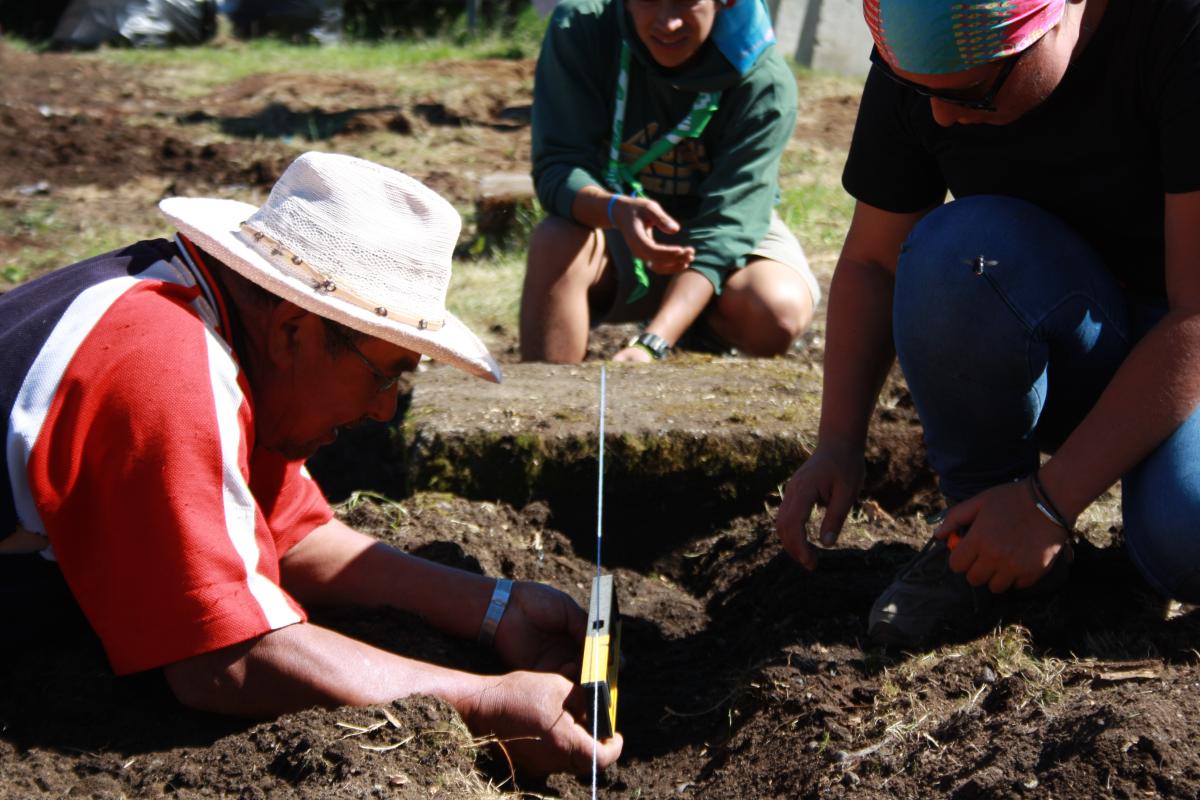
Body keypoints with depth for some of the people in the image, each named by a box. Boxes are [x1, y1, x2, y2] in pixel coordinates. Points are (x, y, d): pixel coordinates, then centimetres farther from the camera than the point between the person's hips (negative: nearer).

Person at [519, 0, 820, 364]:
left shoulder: (766, 82, -24)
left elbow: (725, 225, -29)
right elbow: (558, 168, -23)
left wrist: (651, 344, -42)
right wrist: (617, 210, -48)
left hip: (724, 236, 0)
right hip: (616, 224, 0)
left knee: (778, 312, -31)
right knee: (556, 242, -33)